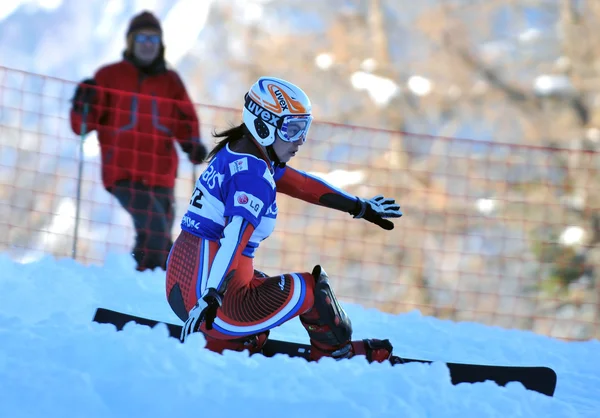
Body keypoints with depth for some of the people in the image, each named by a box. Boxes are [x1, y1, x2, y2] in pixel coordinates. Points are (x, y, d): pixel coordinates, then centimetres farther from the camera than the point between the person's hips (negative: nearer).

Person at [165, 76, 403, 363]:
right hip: (205, 294, -10)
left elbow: (302, 185, 23)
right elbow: (235, 237, -28)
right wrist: (210, 299, -39)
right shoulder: (253, 173, -16)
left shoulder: (239, 155, 13)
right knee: (312, 288, 2)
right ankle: (337, 353, 22)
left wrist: (361, 208, 29)